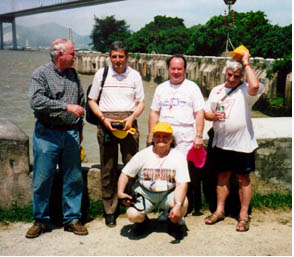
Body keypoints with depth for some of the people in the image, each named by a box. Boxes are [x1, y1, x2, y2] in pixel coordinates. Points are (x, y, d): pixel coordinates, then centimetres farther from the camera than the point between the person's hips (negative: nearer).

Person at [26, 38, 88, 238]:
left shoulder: (73, 74, 13)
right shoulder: (41, 74, -4)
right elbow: (36, 101, -19)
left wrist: (80, 129, 18)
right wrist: (66, 106, -22)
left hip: (71, 134, 4)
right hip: (47, 134, -4)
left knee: (74, 179, 7)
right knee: (43, 180, 2)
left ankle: (72, 219, 20)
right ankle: (41, 221, 18)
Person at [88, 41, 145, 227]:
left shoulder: (134, 75, 9)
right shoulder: (101, 74, 8)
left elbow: (141, 103, 10)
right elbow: (92, 101, 10)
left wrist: (132, 117, -9)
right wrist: (103, 119, -6)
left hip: (129, 122, 0)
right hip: (107, 122, 0)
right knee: (108, 168, 3)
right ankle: (110, 211, 12)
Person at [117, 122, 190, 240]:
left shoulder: (178, 157, -8)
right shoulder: (142, 155, -4)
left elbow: (181, 184, -18)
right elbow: (126, 174, 1)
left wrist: (178, 205, -33)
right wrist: (120, 192, -16)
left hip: (168, 194, 0)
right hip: (145, 194, 1)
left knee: (184, 202, -31)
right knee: (132, 214, -27)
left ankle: (173, 224, 5)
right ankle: (143, 221, 15)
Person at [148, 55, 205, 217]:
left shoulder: (192, 88, 6)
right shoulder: (161, 88, 16)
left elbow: (199, 113, 1)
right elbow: (154, 113, 16)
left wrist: (199, 136, -8)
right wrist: (151, 135, 9)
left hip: (187, 140, -3)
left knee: (191, 176, -2)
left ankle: (194, 207, 11)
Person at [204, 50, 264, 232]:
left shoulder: (246, 91, -5)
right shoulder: (216, 90, 11)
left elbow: (255, 85, -29)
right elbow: (206, 113, 14)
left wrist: (247, 63, -17)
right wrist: (213, 116, -10)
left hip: (242, 143, -4)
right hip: (221, 143, 5)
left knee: (243, 179, 4)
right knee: (223, 176, 15)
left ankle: (244, 215, 15)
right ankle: (220, 211, 26)